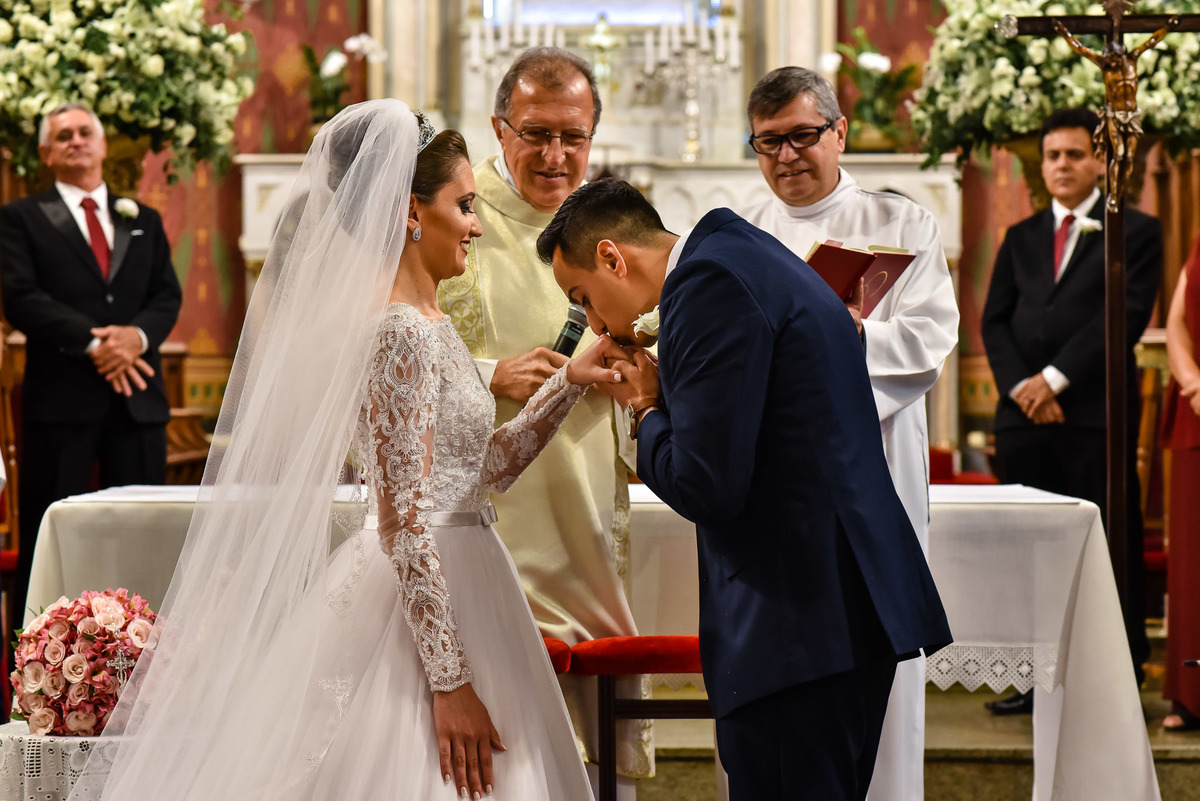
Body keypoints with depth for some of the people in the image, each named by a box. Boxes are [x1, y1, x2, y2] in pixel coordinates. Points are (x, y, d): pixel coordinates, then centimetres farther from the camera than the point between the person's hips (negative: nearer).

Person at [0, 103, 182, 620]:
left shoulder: (143, 220, 19)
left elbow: (168, 296, 10)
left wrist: (137, 335, -12)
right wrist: (92, 343, -16)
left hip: (136, 394, 4)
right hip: (60, 398, -4)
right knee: (46, 540, -2)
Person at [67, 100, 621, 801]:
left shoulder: (429, 323, 11)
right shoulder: (401, 334, -18)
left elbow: (484, 468, 17)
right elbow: (404, 523, -21)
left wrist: (569, 383, 11)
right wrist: (451, 680, -22)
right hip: (427, 607, -10)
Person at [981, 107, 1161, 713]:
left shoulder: (1135, 231, 4)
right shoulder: (1021, 237, 19)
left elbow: (1126, 315, -7)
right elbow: (994, 321, 12)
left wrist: (1055, 378, -12)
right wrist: (1020, 385, -6)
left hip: (1096, 415, -4)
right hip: (1025, 414, 5)